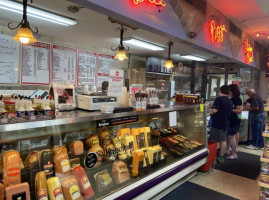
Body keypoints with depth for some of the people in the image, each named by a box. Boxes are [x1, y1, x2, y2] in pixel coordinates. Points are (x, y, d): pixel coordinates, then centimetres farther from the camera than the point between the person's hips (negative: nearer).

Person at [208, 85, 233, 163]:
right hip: (225, 123, 8)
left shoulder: (219, 99, -15)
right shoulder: (230, 101, 9)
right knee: (223, 140, 12)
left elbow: (215, 110, -25)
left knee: (214, 141, -1)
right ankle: (221, 157, 19)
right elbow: (230, 112, 18)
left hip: (217, 123, -7)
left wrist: (209, 112, -7)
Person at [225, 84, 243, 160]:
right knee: (227, 136, 16)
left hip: (233, 120, -9)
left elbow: (240, 111, -19)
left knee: (231, 137, -3)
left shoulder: (237, 99, -13)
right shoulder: (231, 99, 11)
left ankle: (234, 154, 7)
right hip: (228, 119, 9)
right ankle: (227, 151, 29)